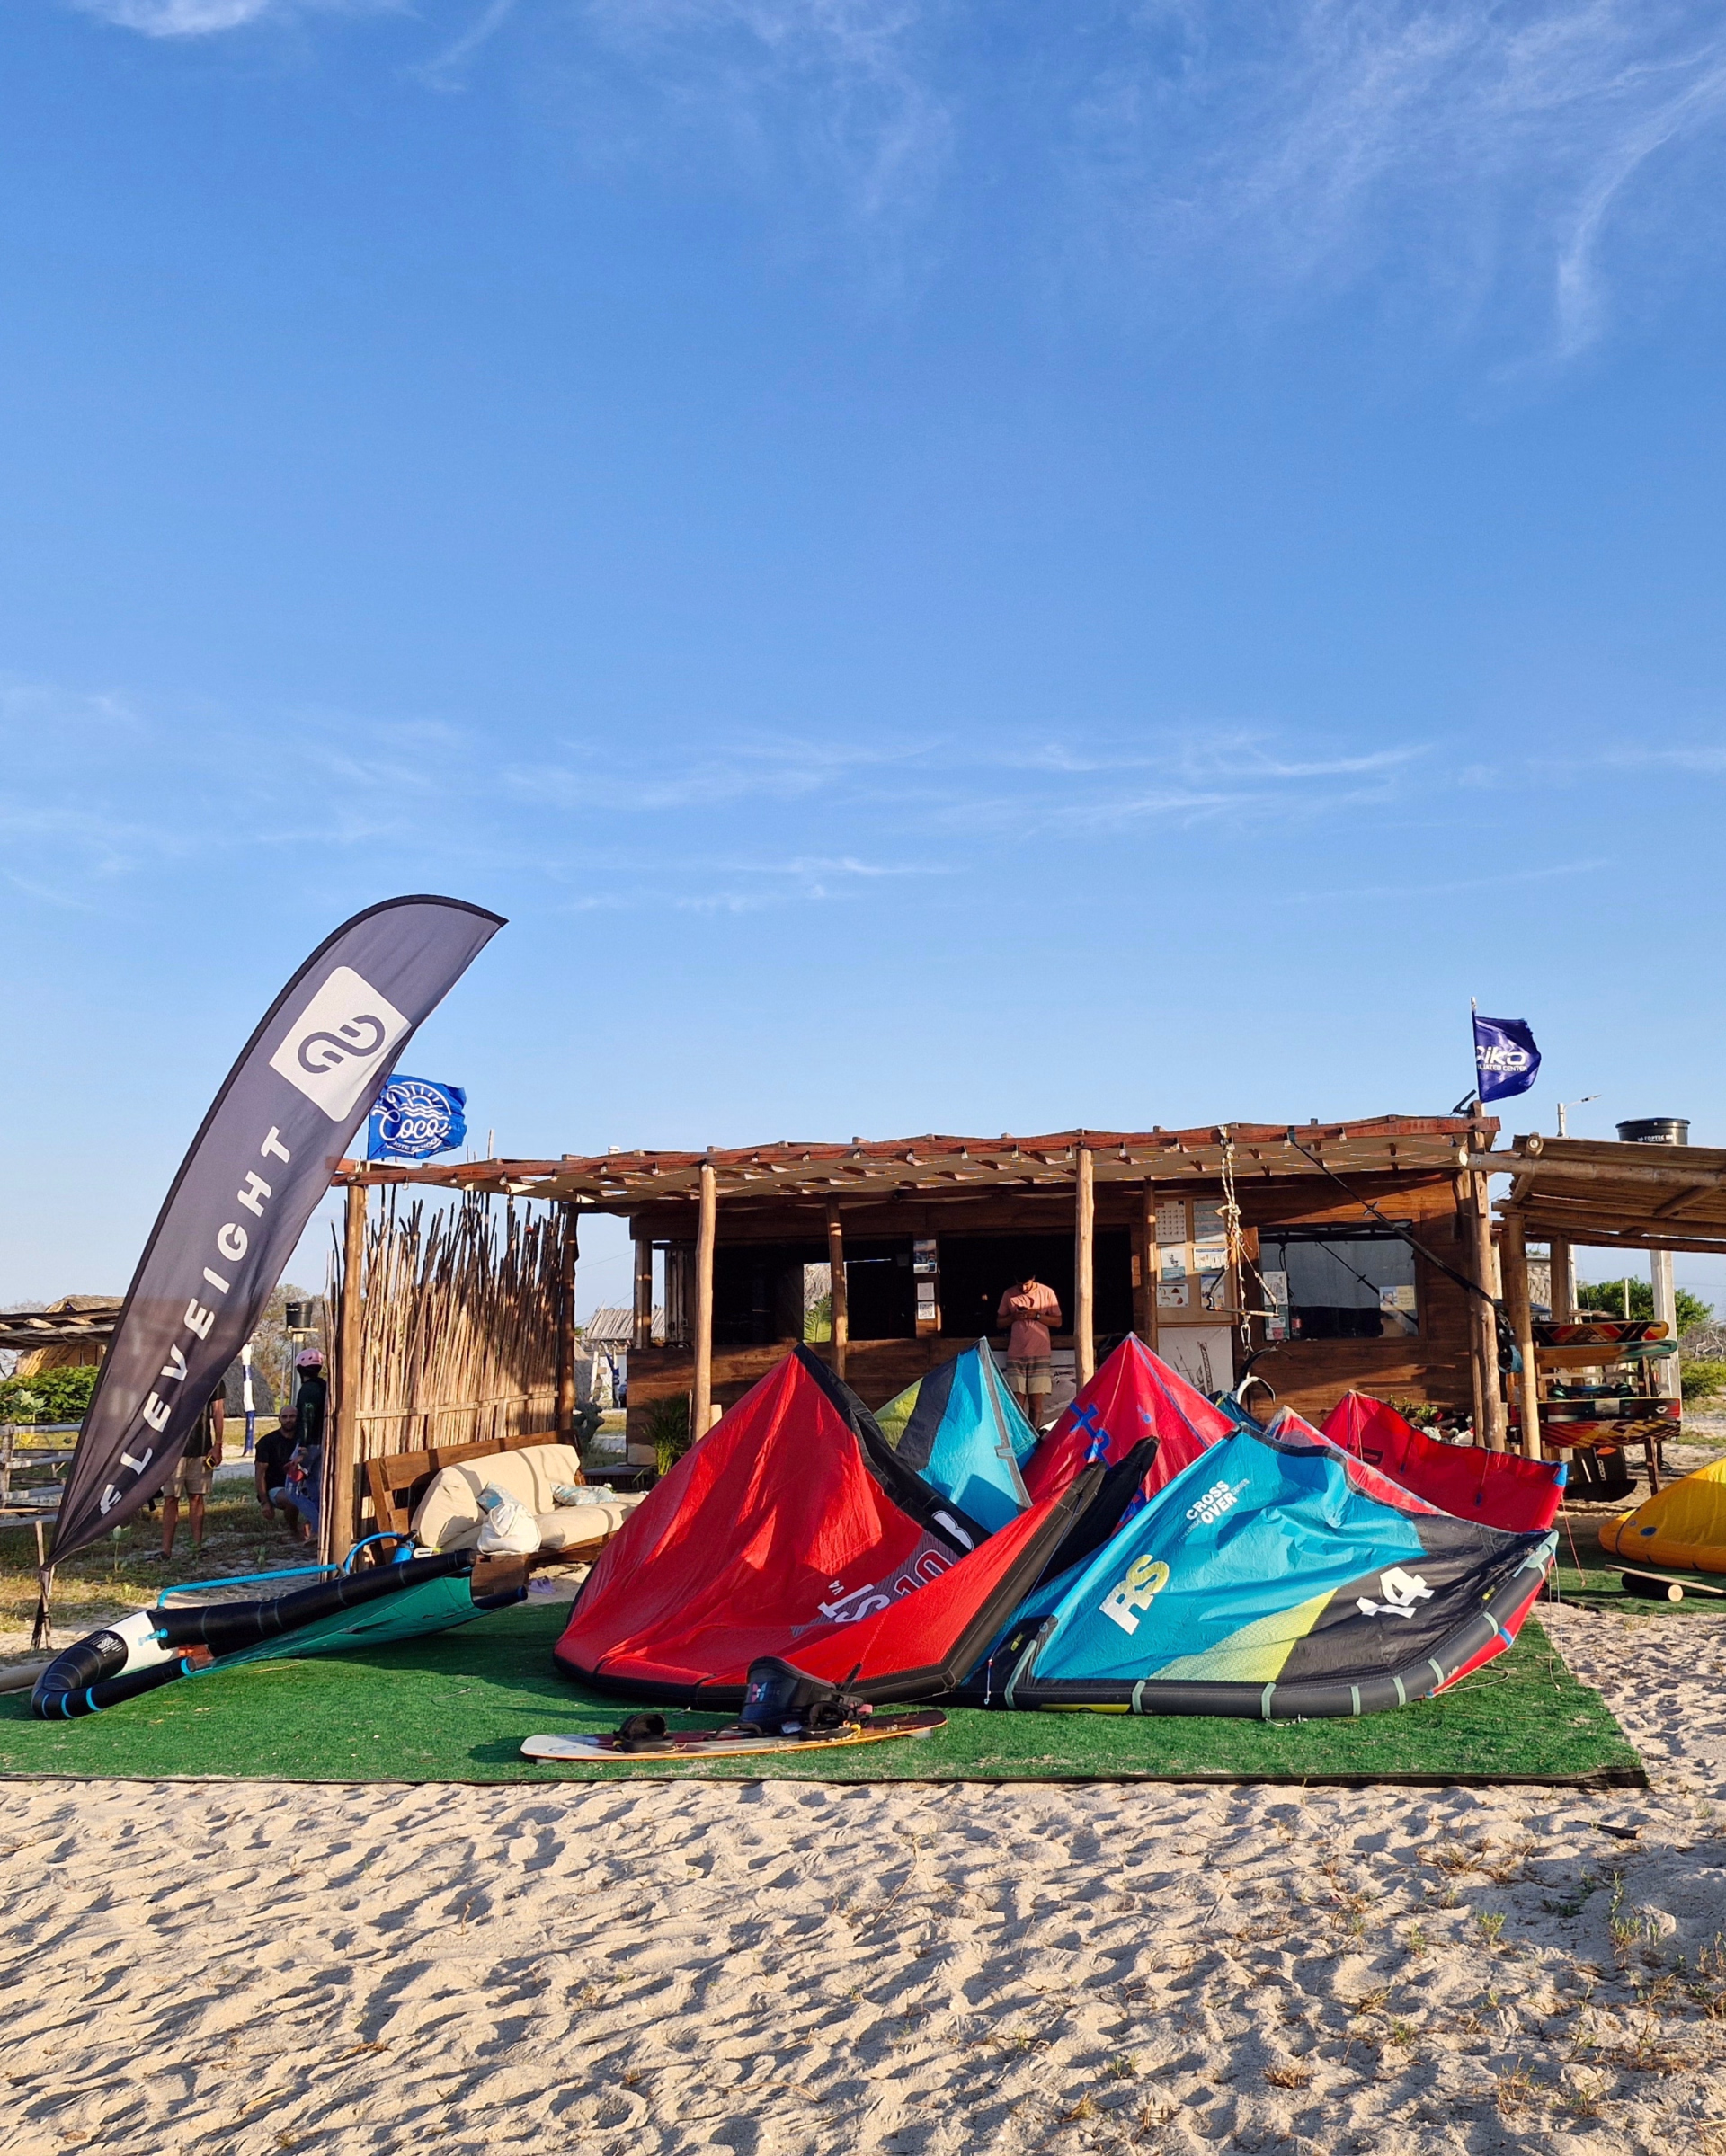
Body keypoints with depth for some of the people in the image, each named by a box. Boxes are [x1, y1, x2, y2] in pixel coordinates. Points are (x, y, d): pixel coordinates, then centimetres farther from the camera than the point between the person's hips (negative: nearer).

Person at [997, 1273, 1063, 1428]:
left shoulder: (1047, 1293, 1)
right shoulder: (1009, 1294, 5)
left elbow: (1058, 1321, 4)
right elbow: (999, 1322, 11)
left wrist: (1037, 1315, -12)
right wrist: (1014, 1317, -9)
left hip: (1040, 1354, -1)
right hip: (1016, 1355, 1)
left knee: (1036, 1401, -4)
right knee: (1017, 1401, -5)